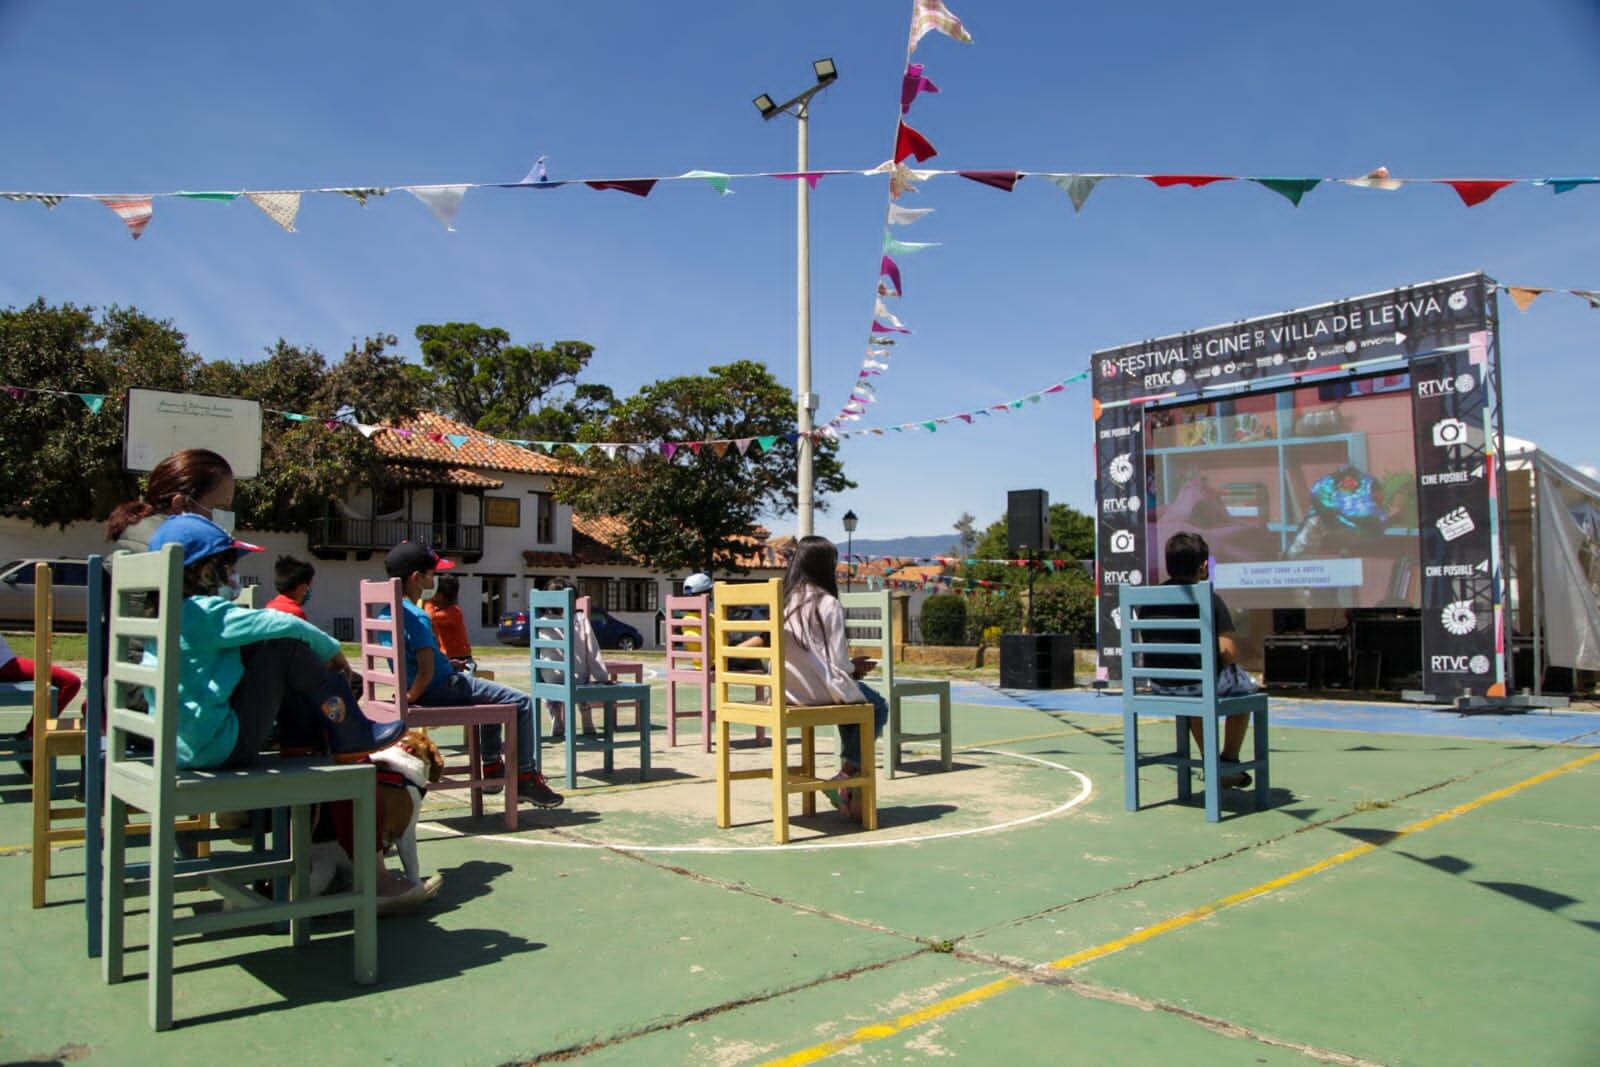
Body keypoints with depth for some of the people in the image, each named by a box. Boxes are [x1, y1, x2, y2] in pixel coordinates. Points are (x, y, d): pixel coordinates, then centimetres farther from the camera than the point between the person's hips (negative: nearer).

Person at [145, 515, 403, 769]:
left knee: (251, 650, 18)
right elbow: (287, 626, -19)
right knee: (288, 645, -9)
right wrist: (331, 649, -1)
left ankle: (311, 731, 18)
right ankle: (352, 737, -5)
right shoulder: (206, 614, -14)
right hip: (224, 746, -10)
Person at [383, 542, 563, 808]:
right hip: (442, 689, -11)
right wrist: (410, 697, -14)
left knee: (493, 694, 34)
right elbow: (427, 671, -28)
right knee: (522, 703, -5)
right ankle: (526, 777, -3)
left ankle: (492, 765, 34)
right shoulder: (417, 617, -22)